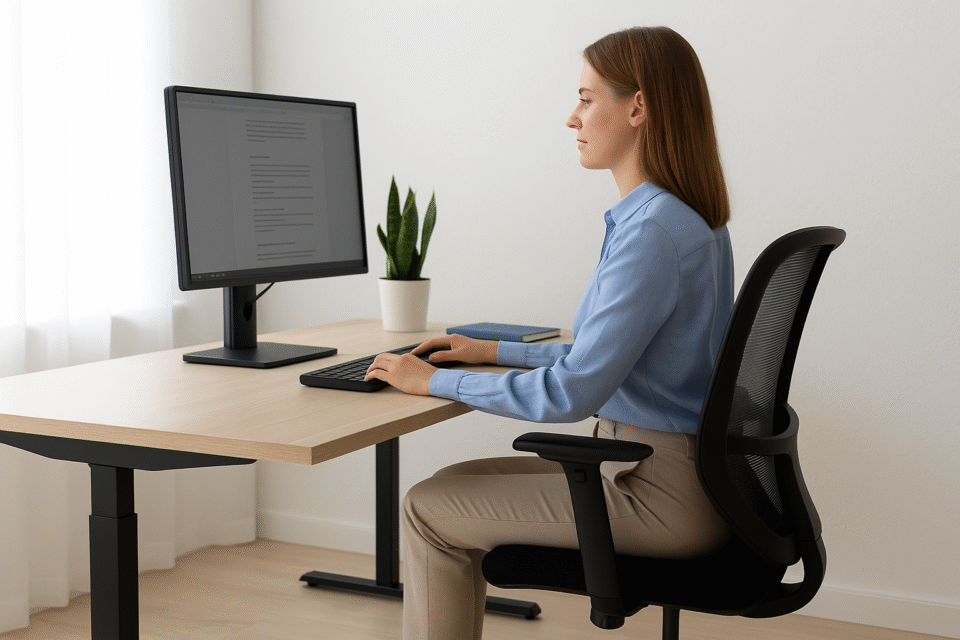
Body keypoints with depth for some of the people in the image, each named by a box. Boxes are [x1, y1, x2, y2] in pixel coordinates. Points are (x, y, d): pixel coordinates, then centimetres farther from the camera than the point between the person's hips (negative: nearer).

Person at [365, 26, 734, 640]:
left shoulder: (654, 229, -23)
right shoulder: (689, 217, 9)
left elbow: (573, 392, -24)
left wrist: (435, 381, -14)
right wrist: (496, 351, 19)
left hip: (661, 494, -10)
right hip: (673, 468, 10)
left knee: (429, 509, -2)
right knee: (458, 484, 16)